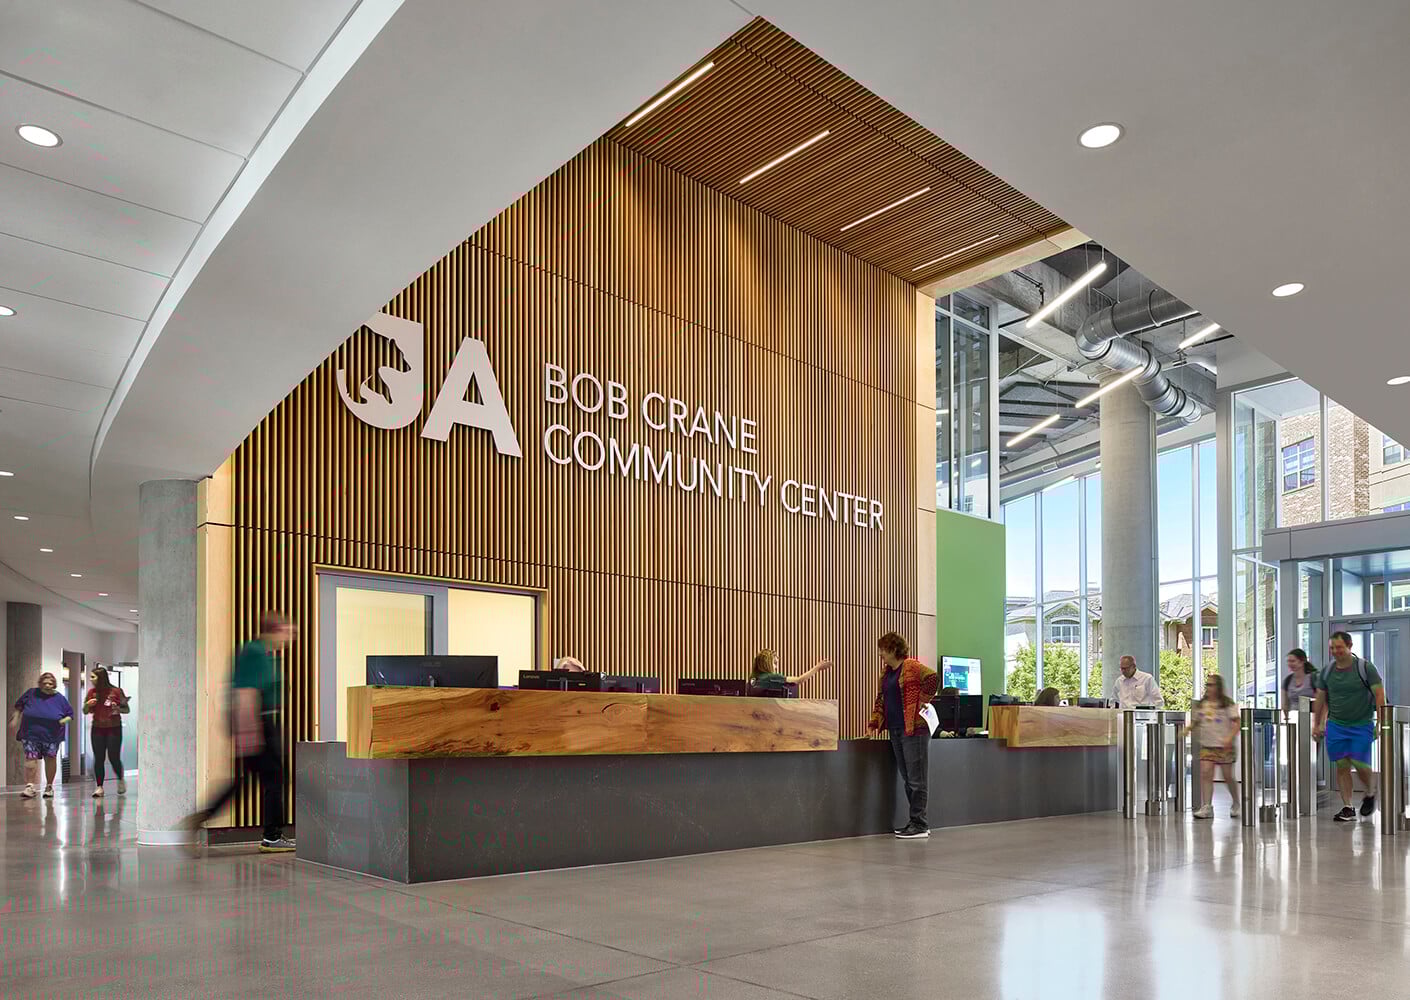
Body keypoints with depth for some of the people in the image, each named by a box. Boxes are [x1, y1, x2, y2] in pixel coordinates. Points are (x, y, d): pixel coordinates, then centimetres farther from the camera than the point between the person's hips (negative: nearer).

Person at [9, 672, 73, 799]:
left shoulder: (60, 698, 3)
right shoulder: (31, 693, 4)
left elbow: (70, 714, 8)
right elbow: (19, 706, 18)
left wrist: (64, 720, -10)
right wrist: (15, 719, 10)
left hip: (51, 735, 0)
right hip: (31, 734, 0)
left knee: (50, 759, 4)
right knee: (30, 758, -11)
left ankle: (49, 786, 17)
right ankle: (29, 786, -7)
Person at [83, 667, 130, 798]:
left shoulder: (116, 691, -5)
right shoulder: (92, 692, 5)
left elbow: (127, 709, 1)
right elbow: (85, 712, 12)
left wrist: (118, 709, -19)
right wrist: (88, 705, -9)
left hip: (114, 728, -3)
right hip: (97, 729, 3)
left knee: (114, 757, -3)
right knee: (98, 758, 1)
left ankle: (121, 780, 21)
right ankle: (99, 787, 5)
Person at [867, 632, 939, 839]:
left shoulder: (911, 666, -9)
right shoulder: (885, 672, 17)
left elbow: (933, 678, -22)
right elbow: (880, 699, 21)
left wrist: (922, 700, -15)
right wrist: (873, 724, 13)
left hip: (913, 729, -8)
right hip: (895, 730, 9)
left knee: (916, 779, -4)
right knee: (906, 778, 11)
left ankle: (920, 826, 0)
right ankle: (915, 822, 18)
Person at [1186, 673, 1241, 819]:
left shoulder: (1227, 703, -4)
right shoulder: (1201, 704, 9)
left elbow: (1237, 723, -9)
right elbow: (1195, 722, 16)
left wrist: (1230, 737, -22)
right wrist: (1186, 729, -3)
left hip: (1224, 746, -4)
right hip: (1206, 745, 4)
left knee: (1228, 776, 6)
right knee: (1205, 773, -9)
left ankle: (1236, 804, 27)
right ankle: (1207, 807, -8)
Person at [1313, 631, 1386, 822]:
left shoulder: (1365, 667, -6)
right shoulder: (1326, 671, 4)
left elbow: (1379, 694, -7)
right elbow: (1321, 699, 12)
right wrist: (1317, 724, 11)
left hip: (1361, 725, -3)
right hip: (1335, 725, 3)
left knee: (1360, 763, -6)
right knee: (1341, 765, 1)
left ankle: (1370, 794, 25)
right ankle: (1347, 808, 6)